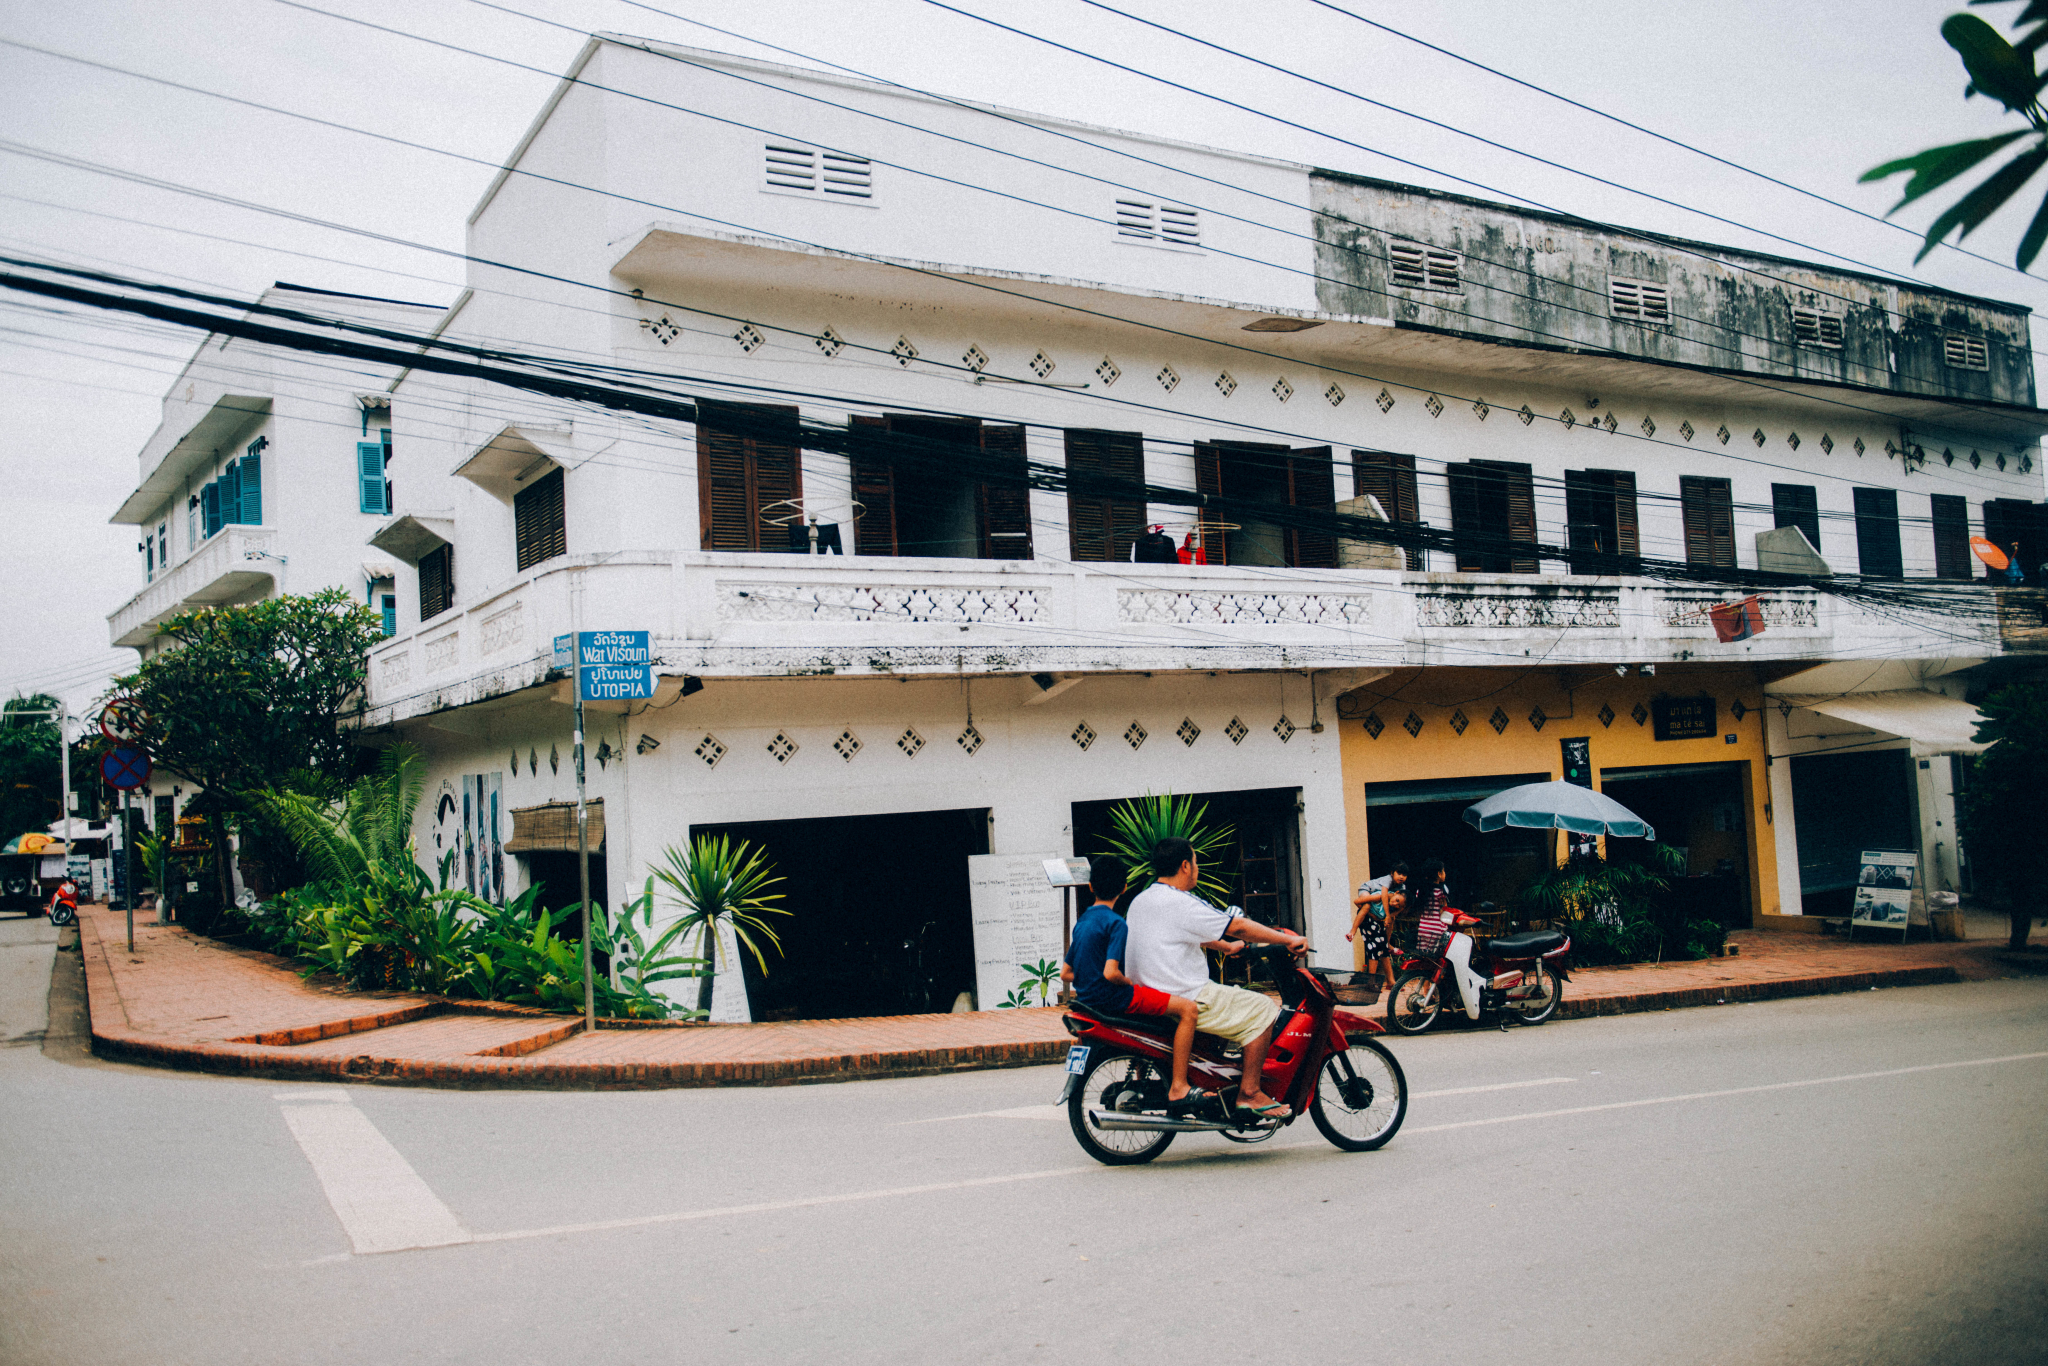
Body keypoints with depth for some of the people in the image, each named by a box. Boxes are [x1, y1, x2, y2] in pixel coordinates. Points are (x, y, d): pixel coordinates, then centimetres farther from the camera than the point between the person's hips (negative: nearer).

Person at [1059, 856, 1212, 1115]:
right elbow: (1111, 972, -25)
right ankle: (1178, 1089, -16)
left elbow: (1065, 973, 15)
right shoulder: (1116, 923, -14)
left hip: (1088, 996, 10)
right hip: (1112, 997, -10)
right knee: (1187, 1008, -12)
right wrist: (1130, 983, -6)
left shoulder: (1082, 922, 12)